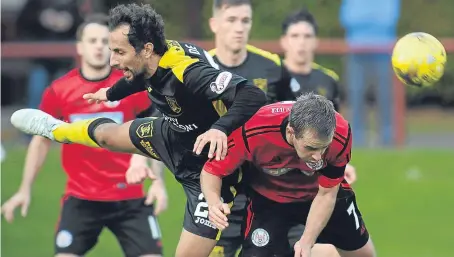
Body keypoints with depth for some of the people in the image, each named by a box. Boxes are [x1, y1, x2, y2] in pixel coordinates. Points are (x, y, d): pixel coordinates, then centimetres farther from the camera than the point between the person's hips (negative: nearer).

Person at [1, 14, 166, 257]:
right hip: (80, 198, 0)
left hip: (129, 198, 0)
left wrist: (158, 181, -6)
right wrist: (25, 189, 5)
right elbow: (41, 140, 9)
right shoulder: (59, 91, -2)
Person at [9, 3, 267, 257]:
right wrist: (111, 94, 33)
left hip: (209, 163, -8)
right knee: (105, 134, 28)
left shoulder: (188, 73, -41)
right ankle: (56, 129, 61)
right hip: (176, 135, 8)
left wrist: (221, 129, -63)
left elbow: (253, 96, -48)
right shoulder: (154, 61, -15)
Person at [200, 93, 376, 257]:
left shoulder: (340, 135, -35)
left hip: (318, 194, 2)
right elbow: (212, 170, -26)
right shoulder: (253, 131, -40)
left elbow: (326, 194, -22)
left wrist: (306, 242, -33)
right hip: (269, 199, -2)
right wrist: (214, 203, -48)